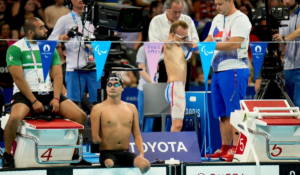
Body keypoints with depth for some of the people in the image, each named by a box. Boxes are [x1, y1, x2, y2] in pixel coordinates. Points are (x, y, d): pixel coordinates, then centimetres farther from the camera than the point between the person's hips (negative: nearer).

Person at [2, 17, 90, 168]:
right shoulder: (16, 49, -1)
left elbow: (57, 75, 7)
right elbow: (18, 77, -9)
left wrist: (56, 99, -9)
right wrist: (34, 101, -16)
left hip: (49, 93, 5)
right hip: (25, 94, -5)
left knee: (81, 116, -12)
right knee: (15, 118, -36)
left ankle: (75, 155, 5)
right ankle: (7, 156, -14)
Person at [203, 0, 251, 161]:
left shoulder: (240, 19, -8)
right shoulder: (217, 19, 19)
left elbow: (234, 44, -19)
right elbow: (209, 39, 17)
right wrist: (200, 46, -5)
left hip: (234, 70, -9)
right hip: (218, 70, 9)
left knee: (234, 112, -9)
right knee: (223, 114, 10)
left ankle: (236, 149, -9)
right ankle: (225, 148, 14)